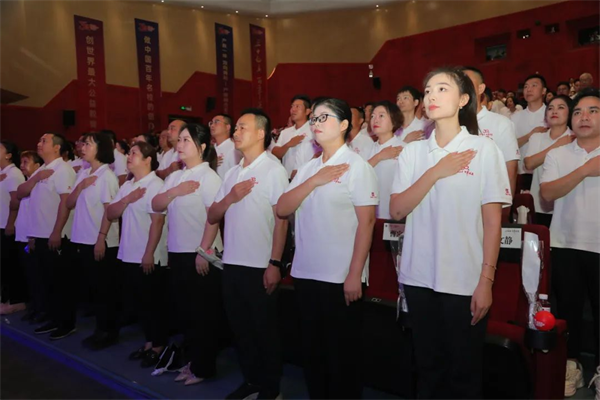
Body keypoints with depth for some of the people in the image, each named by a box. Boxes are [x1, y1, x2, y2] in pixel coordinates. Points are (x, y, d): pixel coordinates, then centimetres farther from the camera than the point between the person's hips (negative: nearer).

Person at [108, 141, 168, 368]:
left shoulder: (155, 184, -12)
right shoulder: (126, 186, 13)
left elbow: (157, 221, -17)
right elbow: (110, 214, 8)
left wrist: (149, 254, -19)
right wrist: (127, 199, -10)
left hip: (150, 258, -8)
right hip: (128, 255, 8)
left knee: (154, 303, 3)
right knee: (138, 301, 15)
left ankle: (159, 346, 17)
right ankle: (149, 342, 30)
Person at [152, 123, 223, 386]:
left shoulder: (208, 176, -10)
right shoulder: (175, 177, 13)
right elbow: (156, 205, 6)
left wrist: (203, 251, -20)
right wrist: (175, 191, -11)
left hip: (199, 254, -8)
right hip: (176, 253, 8)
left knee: (204, 312, 3)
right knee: (184, 310, 15)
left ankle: (204, 366, 16)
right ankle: (192, 360, 30)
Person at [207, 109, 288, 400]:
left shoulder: (273, 169, -6)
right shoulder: (232, 173, 13)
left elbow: (282, 218, -11)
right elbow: (212, 217, 11)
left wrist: (275, 263, -16)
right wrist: (230, 197, -8)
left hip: (259, 266, -6)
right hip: (232, 263, 7)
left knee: (264, 330, 6)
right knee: (240, 328, 15)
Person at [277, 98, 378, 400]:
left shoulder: (357, 166, -6)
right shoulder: (308, 168, 12)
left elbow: (366, 222, -12)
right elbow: (282, 210, 2)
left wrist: (354, 275, -16)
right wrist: (314, 181, -10)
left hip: (340, 278, -6)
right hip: (304, 273, 6)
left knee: (342, 354, 7)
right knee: (312, 350, 17)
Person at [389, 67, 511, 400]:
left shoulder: (484, 149, -4)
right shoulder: (412, 151, 5)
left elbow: (493, 221, -5)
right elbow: (396, 211, -4)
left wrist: (486, 281, -10)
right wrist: (435, 173, -13)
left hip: (465, 280, -3)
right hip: (418, 277, 3)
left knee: (464, 371, 10)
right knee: (428, 366, 16)